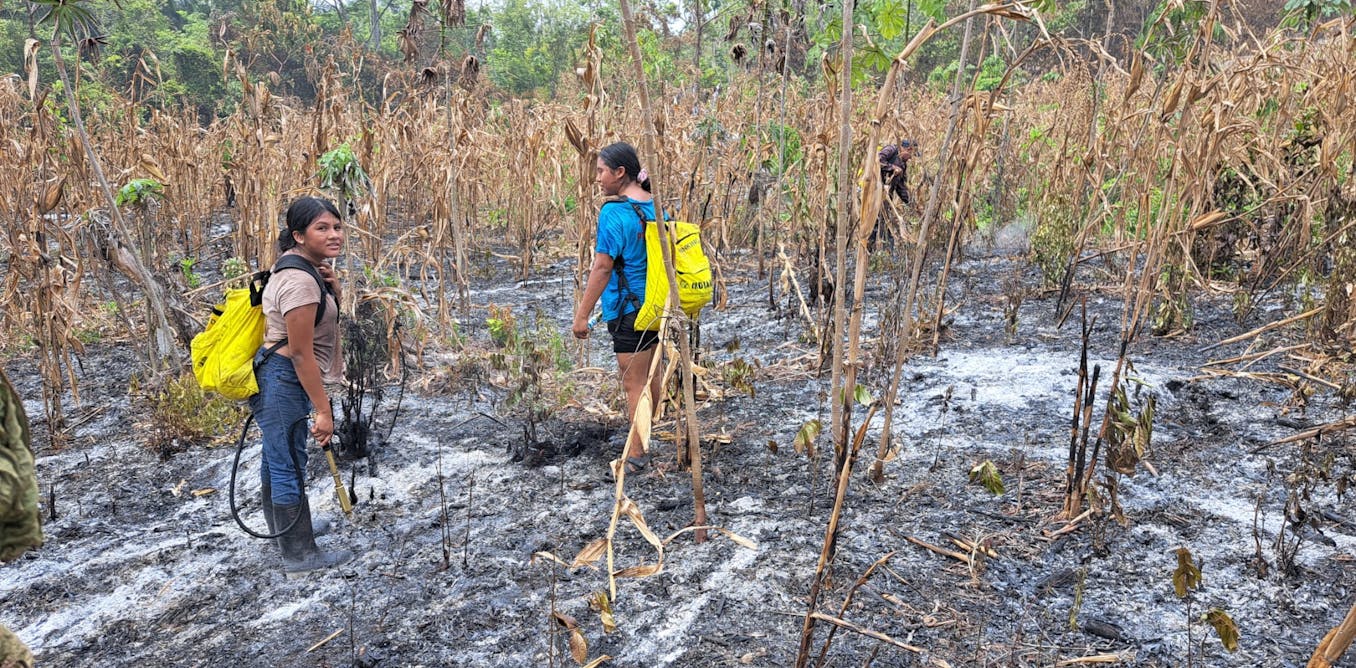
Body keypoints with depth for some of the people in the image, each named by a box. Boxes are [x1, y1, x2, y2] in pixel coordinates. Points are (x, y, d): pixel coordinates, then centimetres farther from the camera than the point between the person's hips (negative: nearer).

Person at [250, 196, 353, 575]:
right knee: (289, 467, -1)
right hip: (281, 380, -11)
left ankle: (280, 526, 44)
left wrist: (331, 284, -3)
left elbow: (333, 303, 21)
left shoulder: (299, 262, 5)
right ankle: (300, 556, 10)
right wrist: (322, 410, -21)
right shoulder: (299, 282, -25)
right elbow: (301, 353, -24)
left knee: (277, 458, 25)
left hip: (277, 376, 11)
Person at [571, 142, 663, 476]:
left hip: (629, 307, -8)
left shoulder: (614, 212, -18)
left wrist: (582, 314, -16)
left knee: (633, 382, 0)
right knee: (650, 373, 20)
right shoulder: (656, 206, 6)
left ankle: (636, 454, 8)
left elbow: (603, 267, -20)